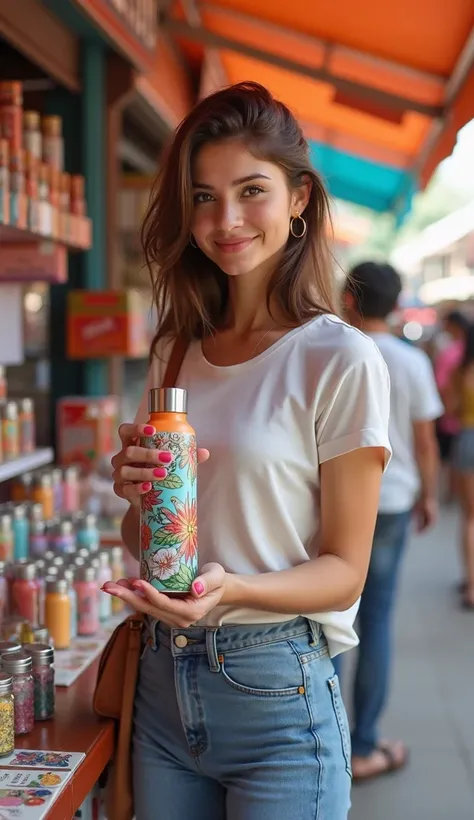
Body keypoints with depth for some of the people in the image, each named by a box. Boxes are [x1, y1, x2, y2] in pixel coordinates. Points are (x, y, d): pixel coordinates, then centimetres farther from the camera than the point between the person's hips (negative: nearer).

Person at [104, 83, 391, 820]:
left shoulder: (341, 360, -12)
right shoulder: (176, 353, 6)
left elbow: (344, 568, -10)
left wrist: (231, 588, -27)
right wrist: (135, 494, -9)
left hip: (277, 690, -5)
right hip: (164, 680, 5)